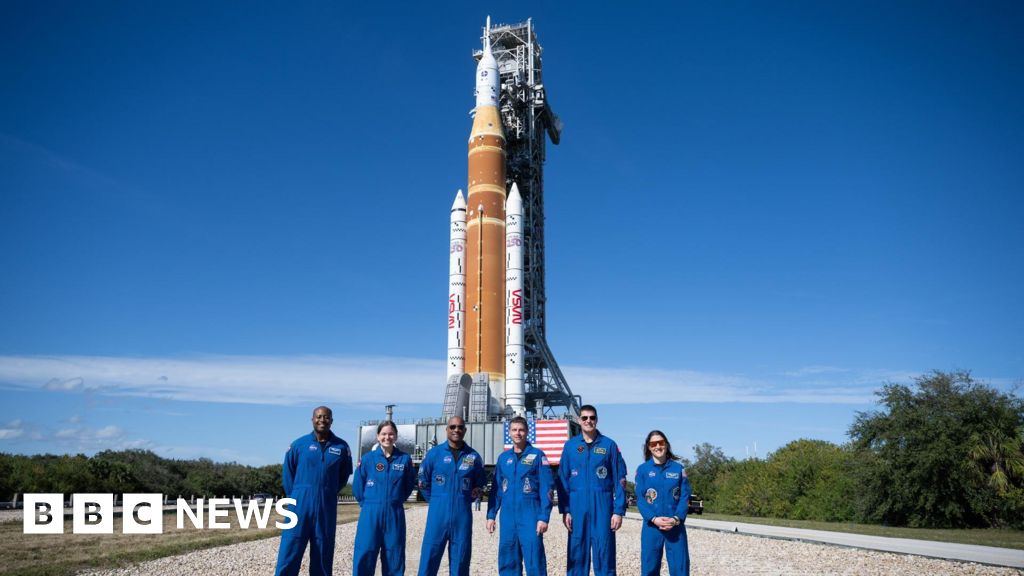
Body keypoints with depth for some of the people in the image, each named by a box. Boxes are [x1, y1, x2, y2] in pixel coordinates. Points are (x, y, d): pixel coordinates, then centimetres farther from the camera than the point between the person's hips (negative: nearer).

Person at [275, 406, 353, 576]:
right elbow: (287, 473, 9)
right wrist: (296, 496, 8)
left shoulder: (341, 447, 2)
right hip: (300, 504, -1)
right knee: (290, 549, -4)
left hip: (327, 507, 1)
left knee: (323, 552, 9)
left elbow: (344, 475, 14)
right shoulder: (299, 444, 0)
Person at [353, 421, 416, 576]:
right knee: (364, 557, -2)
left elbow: (409, 486, 13)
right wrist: (368, 504, 6)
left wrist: (396, 501, 11)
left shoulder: (405, 459, 1)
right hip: (370, 514, -1)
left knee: (394, 559, 7)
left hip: (395, 515, 1)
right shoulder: (367, 458, -1)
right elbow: (357, 487, 7)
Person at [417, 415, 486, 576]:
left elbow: (480, 484, 17)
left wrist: (466, 501, 10)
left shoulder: (474, 457, 5)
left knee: (460, 560, 7)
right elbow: (423, 481, 10)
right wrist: (435, 502, 8)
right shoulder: (434, 453, 1)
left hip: (463, 515, 1)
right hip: (438, 514, -1)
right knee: (429, 558, 0)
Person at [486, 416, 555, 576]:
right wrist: (491, 515, 9)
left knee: (534, 559, -6)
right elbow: (496, 489, 15)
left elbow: (547, 489, -6)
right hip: (507, 517, 5)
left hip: (530, 515, -4)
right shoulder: (503, 458, 12)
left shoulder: (537, 456, -1)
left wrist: (544, 517, -12)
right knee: (507, 560, 8)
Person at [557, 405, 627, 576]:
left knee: (604, 553, 0)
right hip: (577, 506, 2)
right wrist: (565, 510, 0)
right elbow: (563, 480, 6)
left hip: (602, 506, -1)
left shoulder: (609, 445, 2)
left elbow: (620, 480, 1)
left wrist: (619, 511, -5)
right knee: (576, 554, 7)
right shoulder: (570, 446, 5)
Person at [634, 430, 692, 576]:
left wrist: (677, 518, -14)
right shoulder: (642, 469, 4)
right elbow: (640, 498, -1)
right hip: (651, 525, 0)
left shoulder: (678, 468, 6)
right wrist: (654, 519, -16)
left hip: (676, 525, 0)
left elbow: (685, 497, 2)